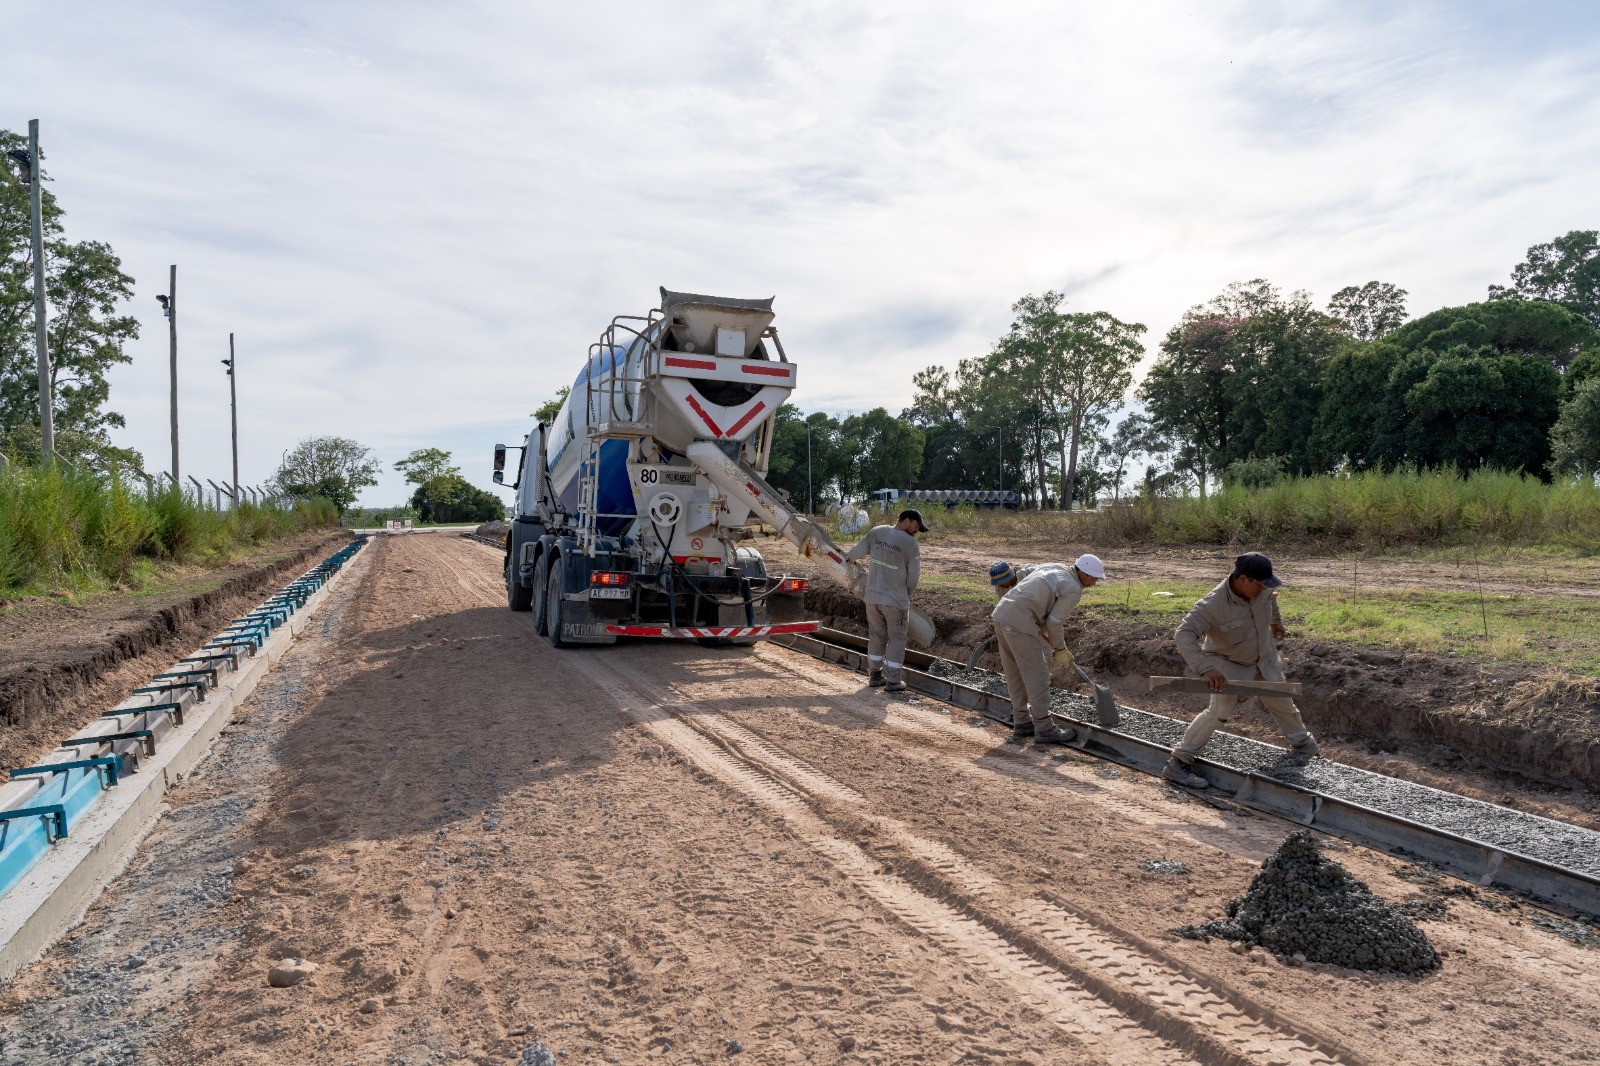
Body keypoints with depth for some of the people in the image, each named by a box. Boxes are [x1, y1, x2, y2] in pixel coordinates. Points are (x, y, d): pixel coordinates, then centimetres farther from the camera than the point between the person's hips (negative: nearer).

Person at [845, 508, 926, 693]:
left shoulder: (876, 532, 0)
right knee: (896, 638, 6)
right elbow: (913, 576, -5)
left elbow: (859, 549, 16)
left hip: (872, 596, 5)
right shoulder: (910, 543, -12)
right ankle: (893, 680, 9)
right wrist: (907, 595, 13)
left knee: (876, 635, 18)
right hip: (896, 600, -5)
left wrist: (849, 558, 38)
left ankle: (875, 674, 25)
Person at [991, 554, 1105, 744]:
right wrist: (1061, 650, 7)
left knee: (1015, 674, 16)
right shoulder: (1073, 590, -6)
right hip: (1020, 623, -9)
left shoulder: (1053, 569, 20)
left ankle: (1021, 724, 24)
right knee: (1037, 676, 0)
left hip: (1001, 613, 9)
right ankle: (1044, 729, 6)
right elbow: (1054, 622, -7)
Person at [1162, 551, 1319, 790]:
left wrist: (1276, 622, 28)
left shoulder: (1261, 589, -18)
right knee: (1220, 710, -22)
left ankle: (1305, 745, 50)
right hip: (1228, 665, -6)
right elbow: (1185, 634, -44)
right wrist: (1206, 669, -55)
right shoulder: (1213, 604, -37)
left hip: (1264, 659, 6)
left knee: (1282, 704, 22)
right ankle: (1178, 763, -14)